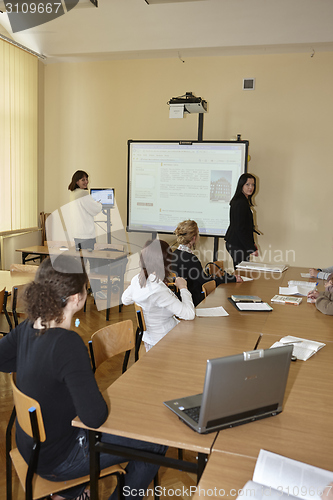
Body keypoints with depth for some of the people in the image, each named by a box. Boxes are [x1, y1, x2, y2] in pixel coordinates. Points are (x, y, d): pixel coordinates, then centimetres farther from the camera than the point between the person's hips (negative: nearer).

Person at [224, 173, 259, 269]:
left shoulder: (242, 201, 15)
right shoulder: (241, 203, -17)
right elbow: (240, 229, -20)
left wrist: (252, 243, 22)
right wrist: (251, 248, -17)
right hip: (238, 246, -10)